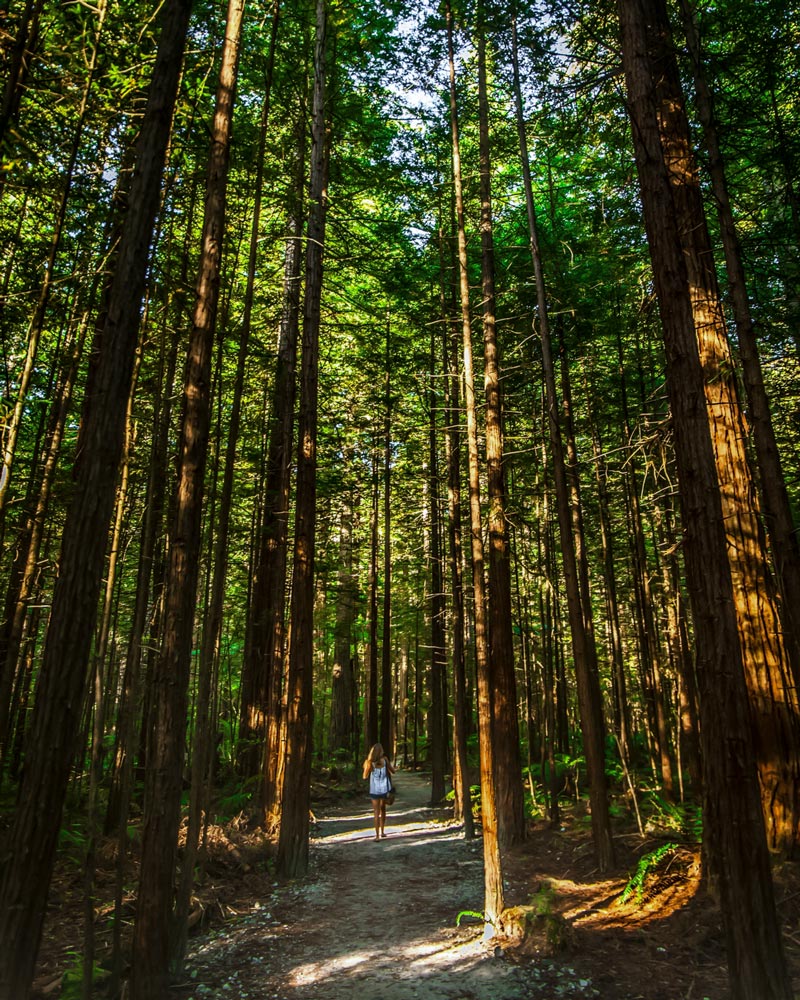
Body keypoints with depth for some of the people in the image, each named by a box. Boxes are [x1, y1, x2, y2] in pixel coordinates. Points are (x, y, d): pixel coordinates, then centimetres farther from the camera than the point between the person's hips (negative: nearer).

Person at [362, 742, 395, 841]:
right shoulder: (385, 759, -10)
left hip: (375, 790, -2)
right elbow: (393, 771, 1)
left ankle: (377, 836, 3)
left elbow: (365, 776, -3)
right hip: (385, 789, 3)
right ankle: (382, 832, 29)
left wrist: (365, 767, 12)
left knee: (377, 813, 6)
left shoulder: (370, 762, -15)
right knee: (383, 810, 21)